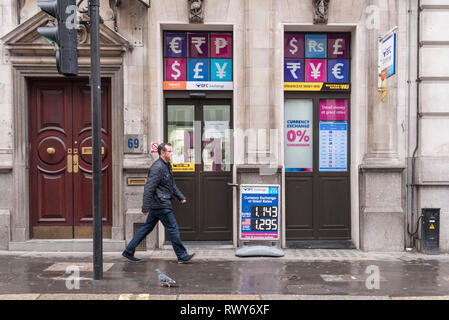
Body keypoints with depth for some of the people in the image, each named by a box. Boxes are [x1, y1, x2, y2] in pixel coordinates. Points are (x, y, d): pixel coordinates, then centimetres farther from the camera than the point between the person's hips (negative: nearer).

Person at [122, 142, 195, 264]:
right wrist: (145, 208, -22)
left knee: (147, 227, 15)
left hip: (157, 205, 10)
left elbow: (172, 185, 26)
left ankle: (128, 251, 22)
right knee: (173, 229, -2)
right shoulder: (157, 167, -17)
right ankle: (182, 256, 9)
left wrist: (181, 197, 19)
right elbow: (149, 188, -21)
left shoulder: (167, 166, 15)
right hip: (161, 205, -10)